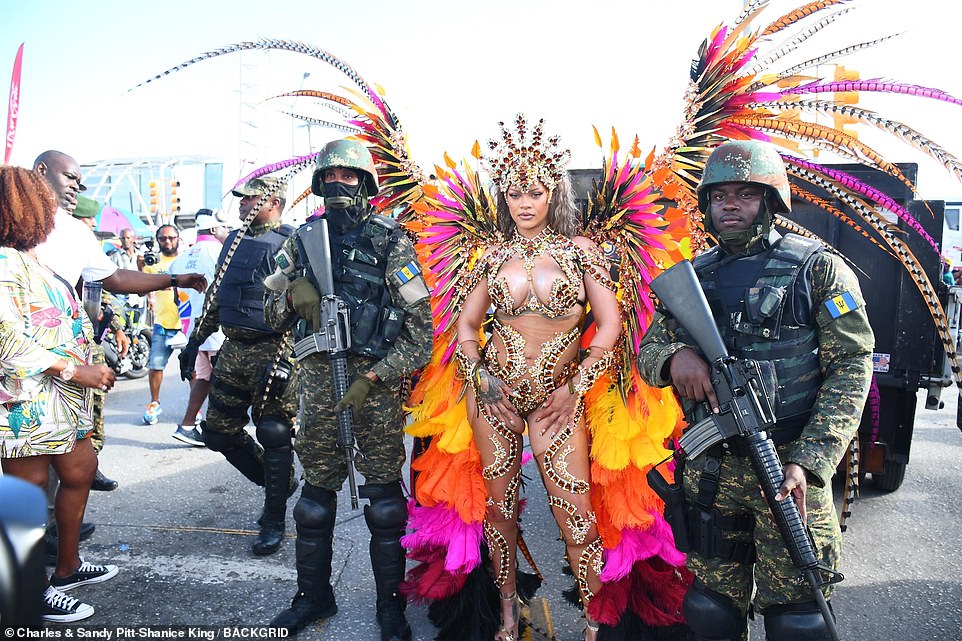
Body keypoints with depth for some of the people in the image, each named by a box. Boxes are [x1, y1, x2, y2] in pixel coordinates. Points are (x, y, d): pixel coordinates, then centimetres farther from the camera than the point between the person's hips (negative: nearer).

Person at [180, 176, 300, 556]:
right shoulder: (234, 241, 15)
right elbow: (215, 296, 22)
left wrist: (283, 362, -22)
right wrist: (194, 342, 19)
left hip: (272, 353, -8)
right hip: (232, 350, 8)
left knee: (274, 436, -1)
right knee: (220, 432, 11)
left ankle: (274, 521, 15)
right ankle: (280, 483, 30)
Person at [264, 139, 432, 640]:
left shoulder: (392, 242, -2)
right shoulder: (303, 240, 11)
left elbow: (419, 328, -7)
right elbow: (273, 314, 15)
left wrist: (370, 379, -14)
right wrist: (291, 293, -8)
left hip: (377, 378, -3)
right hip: (318, 376, 4)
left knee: (383, 493, 3)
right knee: (316, 489, 11)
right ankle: (313, 595, 28)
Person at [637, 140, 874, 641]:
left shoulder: (817, 269, -1)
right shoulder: (693, 277, 10)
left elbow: (850, 366, -7)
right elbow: (648, 352, 12)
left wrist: (809, 461, -17)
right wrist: (674, 356, -15)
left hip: (790, 469, -3)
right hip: (710, 470, 4)